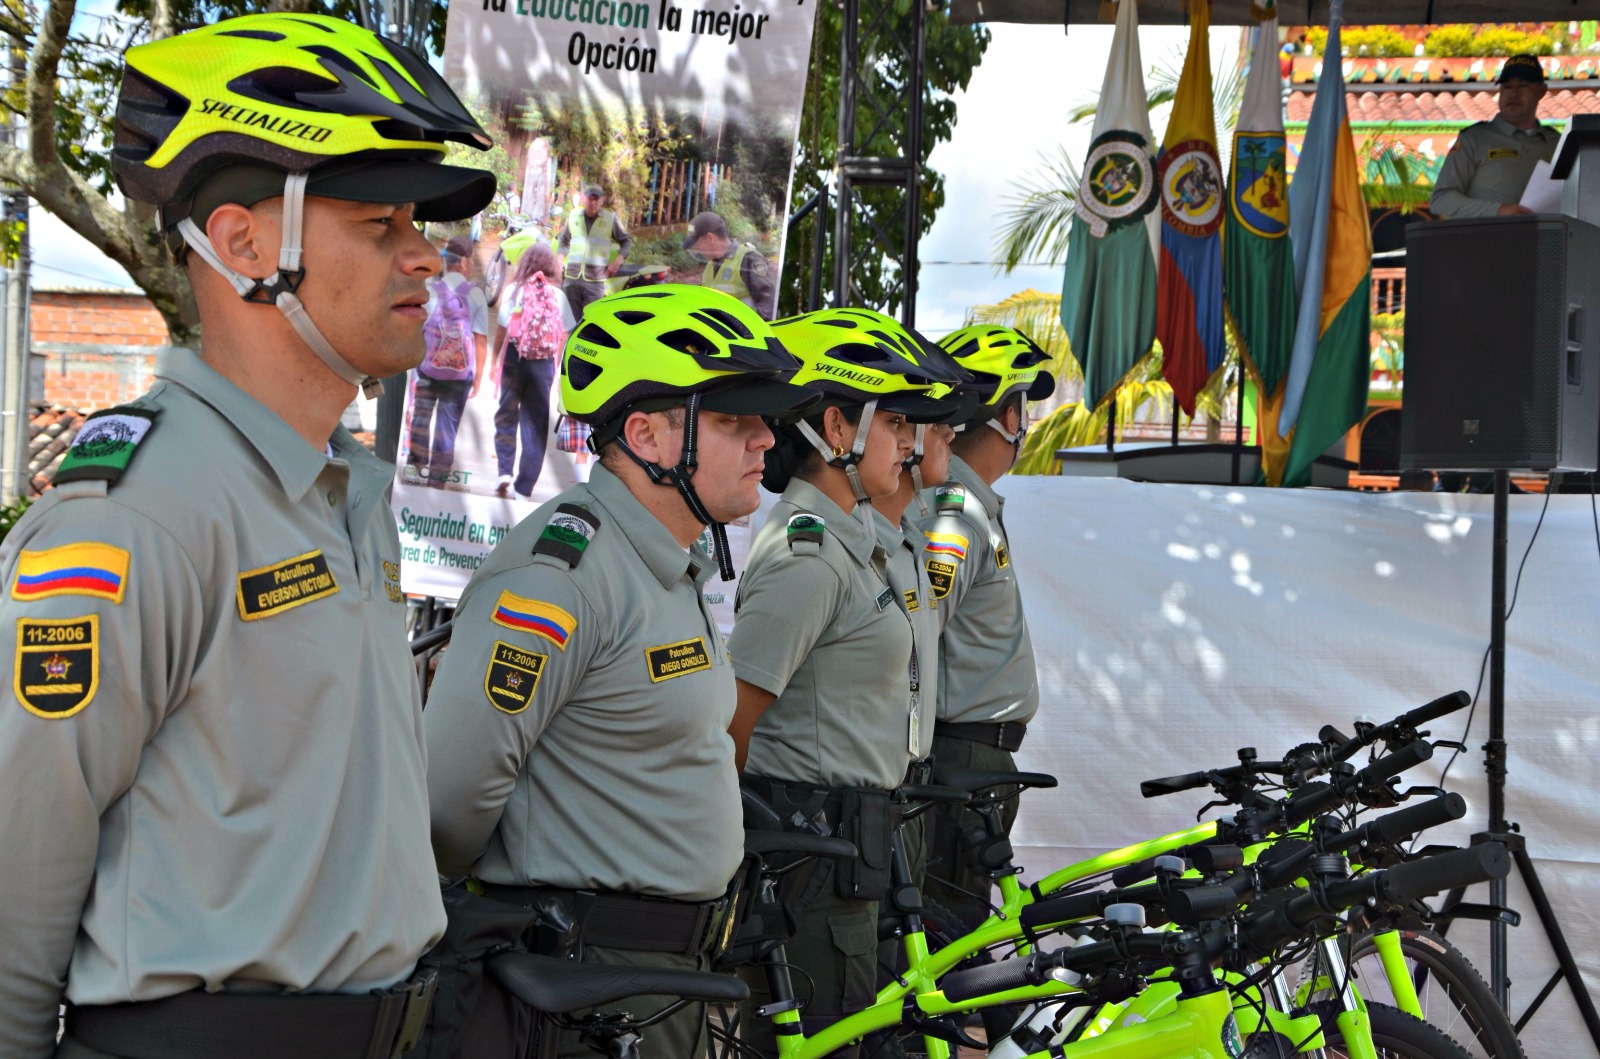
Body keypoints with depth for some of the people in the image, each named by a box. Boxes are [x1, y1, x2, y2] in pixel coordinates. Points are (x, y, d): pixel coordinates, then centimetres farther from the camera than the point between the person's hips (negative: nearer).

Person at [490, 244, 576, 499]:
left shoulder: (515, 290, 0)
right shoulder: (558, 295, 2)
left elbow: (502, 330, -2)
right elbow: (564, 336, 2)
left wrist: (495, 359, 10)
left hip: (514, 359, -1)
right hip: (544, 363, 1)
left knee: (506, 414, 15)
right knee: (536, 423, 7)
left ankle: (505, 470, -2)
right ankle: (524, 486, 7)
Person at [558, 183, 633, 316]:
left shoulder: (611, 219, 2)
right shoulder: (573, 216, 10)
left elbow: (627, 241, 9)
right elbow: (564, 241, 22)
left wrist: (617, 262, -4)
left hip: (596, 280, -3)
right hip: (572, 277, 3)